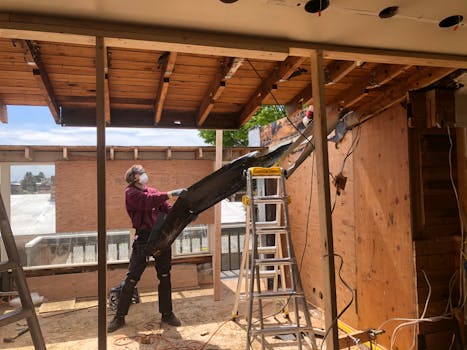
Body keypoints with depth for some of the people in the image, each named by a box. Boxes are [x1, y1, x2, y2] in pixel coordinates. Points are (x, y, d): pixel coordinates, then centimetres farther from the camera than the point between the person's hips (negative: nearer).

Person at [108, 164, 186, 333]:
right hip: (143, 238, -5)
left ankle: (167, 313, 23)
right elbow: (148, 200, -23)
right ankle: (119, 317, 16)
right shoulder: (130, 193, -3)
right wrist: (170, 193, -28)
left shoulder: (153, 191, 15)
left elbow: (168, 208, 3)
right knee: (131, 279, 2)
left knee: (165, 277, 10)